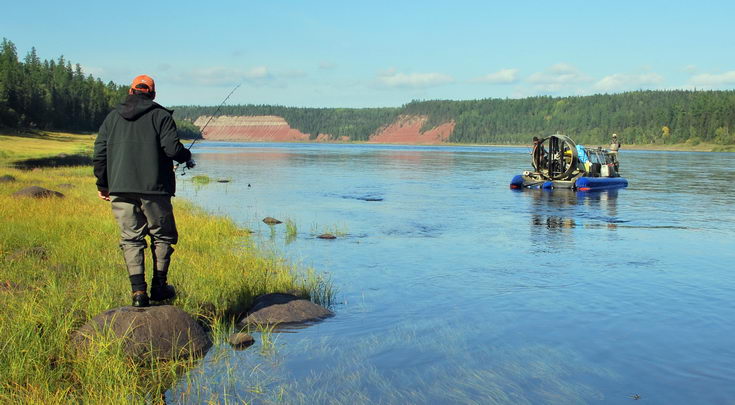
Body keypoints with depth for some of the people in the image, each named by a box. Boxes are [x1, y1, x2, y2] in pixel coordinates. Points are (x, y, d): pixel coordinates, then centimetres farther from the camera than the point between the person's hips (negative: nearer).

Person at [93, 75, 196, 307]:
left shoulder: (113, 117, 12)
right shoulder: (161, 116, 1)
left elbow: (99, 153, 10)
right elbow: (172, 148, -11)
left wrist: (102, 185, 18)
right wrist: (187, 158, 11)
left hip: (120, 190, 3)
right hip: (153, 188, -3)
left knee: (131, 239, 5)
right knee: (163, 236, 11)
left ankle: (139, 291, -2)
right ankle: (159, 286, 12)